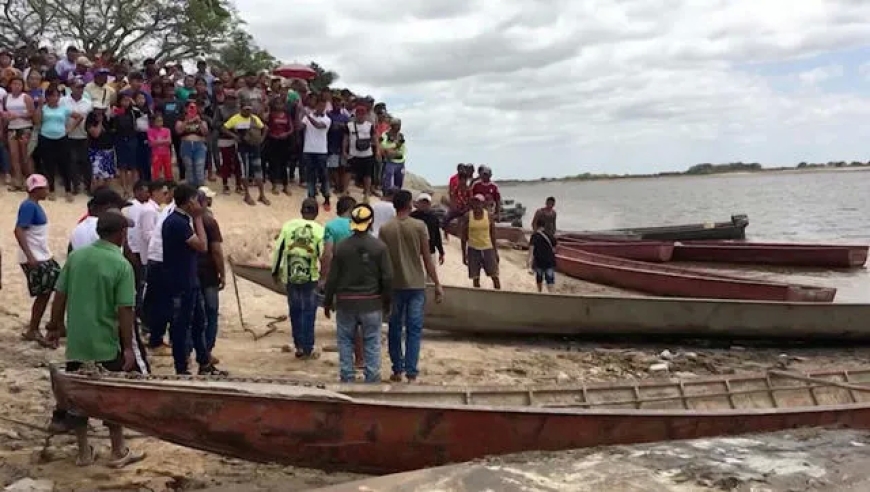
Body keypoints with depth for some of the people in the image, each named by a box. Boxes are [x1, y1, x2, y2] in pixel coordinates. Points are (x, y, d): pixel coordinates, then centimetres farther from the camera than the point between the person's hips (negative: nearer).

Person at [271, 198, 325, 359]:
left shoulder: (289, 226, 0)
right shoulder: (319, 230, -6)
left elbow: (278, 249, 0)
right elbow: (323, 255, -10)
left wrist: (275, 272, 10)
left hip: (290, 276, 2)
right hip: (310, 278, -2)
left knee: (295, 310, 14)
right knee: (309, 312, 7)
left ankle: (299, 346, 17)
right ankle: (308, 349, 11)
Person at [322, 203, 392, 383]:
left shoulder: (341, 247, -5)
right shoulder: (379, 247, -6)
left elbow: (332, 277, -2)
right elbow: (387, 277, -5)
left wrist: (327, 301, 9)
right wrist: (386, 301, 8)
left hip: (346, 302, 0)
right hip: (372, 303, 0)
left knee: (345, 342, 10)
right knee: (372, 343, 7)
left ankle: (347, 379, 13)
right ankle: (372, 380, 9)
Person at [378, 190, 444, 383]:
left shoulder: (385, 229, -1)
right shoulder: (419, 226, -5)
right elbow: (427, 258, -5)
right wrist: (437, 284, 2)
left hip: (394, 285, 2)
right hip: (416, 285, -2)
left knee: (395, 328, 13)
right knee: (414, 329, 1)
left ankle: (397, 371, 18)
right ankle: (411, 373, -3)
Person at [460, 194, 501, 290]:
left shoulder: (489, 216, -2)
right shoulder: (467, 217, -4)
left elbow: (493, 235, 5)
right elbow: (463, 237, 1)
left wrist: (496, 251, 4)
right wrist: (464, 254, 0)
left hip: (488, 248, 1)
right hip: (473, 249, 0)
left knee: (495, 276, 0)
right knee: (475, 278, 3)